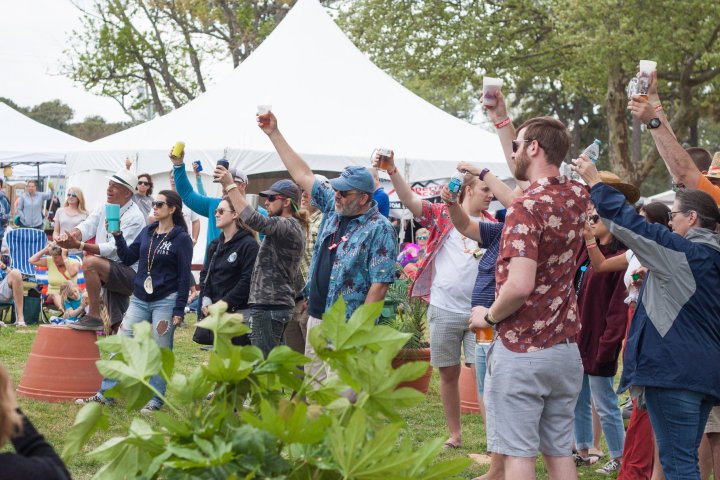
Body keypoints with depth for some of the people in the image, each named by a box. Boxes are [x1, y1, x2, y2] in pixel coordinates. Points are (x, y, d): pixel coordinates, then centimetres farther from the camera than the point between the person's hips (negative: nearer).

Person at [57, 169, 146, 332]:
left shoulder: (134, 217, -17)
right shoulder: (104, 208, 8)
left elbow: (113, 249, -26)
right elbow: (87, 227, -6)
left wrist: (78, 245, -35)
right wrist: (71, 234, -30)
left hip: (130, 273, -8)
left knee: (90, 262, -29)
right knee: (118, 329, 12)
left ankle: (93, 317, -23)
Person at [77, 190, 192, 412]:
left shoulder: (181, 238, -7)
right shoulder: (147, 232, 10)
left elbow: (184, 277, -8)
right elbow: (128, 258, 11)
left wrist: (179, 310, -11)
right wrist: (118, 235, -2)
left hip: (166, 301, -6)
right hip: (140, 300, 6)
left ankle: (155, 400, 10)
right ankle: (105, 394, 7)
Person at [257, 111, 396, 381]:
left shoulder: (379, 230, -12)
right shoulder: (335, 209, 10)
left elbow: (379, 285, -16)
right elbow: (302, 175, 16)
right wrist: (274, 134, 15)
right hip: (316, 318, 8)